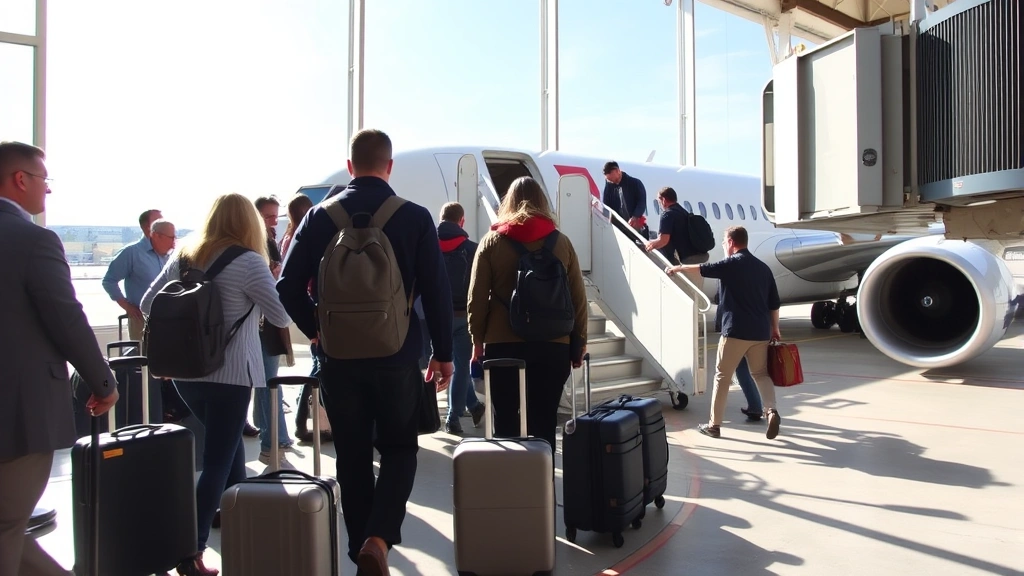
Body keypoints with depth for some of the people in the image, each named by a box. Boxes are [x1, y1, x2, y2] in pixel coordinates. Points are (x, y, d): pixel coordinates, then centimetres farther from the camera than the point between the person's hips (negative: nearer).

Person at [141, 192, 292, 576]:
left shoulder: (183, 257, 6)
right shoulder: (248, 262, -11)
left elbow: (148, 304, 10)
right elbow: (283, 317, -8)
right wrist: (272, 284, 9)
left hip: (185, 370, 7)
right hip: (229, 373, -7)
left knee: (228, 443, 24)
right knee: (218, 459, 0)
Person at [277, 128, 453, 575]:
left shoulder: (321, 216, 1)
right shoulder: (415, 218, -5)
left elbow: (289, 287, -1)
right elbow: (436, 291, -6)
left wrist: (317, 331, 11)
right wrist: (443, 353, 2)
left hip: (338, 357, 2)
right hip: (397, 357, -2)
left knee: (352, 456, 14)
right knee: (398, 449, 13)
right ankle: (379, 538, -5)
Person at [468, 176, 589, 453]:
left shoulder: (491, 242, 2)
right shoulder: (562, 242, 4)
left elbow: (477, 297, -1)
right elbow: (578, 297, 4)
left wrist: (477, 340, 8)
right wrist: (579, 343, 11)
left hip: (502, 344, 0)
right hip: (553, 345, 1)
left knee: (505, 421, 8)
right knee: (544, 423, 5)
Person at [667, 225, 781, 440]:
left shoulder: (731, 264, -7)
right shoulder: (763, 267, 12)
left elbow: (702, 269, 2)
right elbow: (774, 303, 13)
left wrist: (677, 268, 18)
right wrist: (775, 329, 23)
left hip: (736, 331, -6)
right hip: (761, 332, 6)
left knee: (722, 376, 4)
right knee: (761, 373, 17)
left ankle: (714, 425, 8)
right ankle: (771, 411, -6)